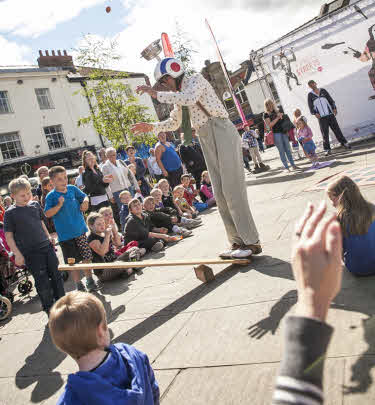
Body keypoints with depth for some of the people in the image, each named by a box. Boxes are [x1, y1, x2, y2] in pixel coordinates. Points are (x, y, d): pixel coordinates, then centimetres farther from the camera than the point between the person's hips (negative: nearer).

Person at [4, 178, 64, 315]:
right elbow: (8, 236, -6)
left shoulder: (35, 205, 5)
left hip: (46, 246, 5)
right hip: (30, 253, -5)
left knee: (56, 275, 12)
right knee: (42, 281, 0)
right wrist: (17, 254, -11)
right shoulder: (10, 213, -8)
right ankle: (49, 308, 18)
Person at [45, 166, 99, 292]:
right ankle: (78, 285, 20)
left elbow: (84, 196, 19)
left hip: (80, 230, 3)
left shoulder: (72, 189, 3)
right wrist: (59, 205, -23)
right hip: (65, 234, -3)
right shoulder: (51, 196, -7)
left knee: (86, 257, 10)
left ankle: (90, 280, 27)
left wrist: (85, 202, -3)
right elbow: (47, 214, -12)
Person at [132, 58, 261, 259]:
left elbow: (189, 98, -24)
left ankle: (252, 242, -7)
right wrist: (151, 126, 15)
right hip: (206, 138, 8)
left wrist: (156, 94, -20)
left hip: (220, 131, -8)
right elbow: (173, 122, 30)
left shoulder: (196, 79, -3)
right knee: (219, 193, 4)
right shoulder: (179, 95, 19)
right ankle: (237, 242, 10)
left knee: (231, 188, -13)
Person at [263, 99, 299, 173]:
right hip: (276, 133, -5)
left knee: (288, 149, 4)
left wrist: (282, 116, 6)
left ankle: (293, 165, 9)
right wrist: (277, 118, -14)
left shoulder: (276, 111, 16)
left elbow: (283, 120, 28)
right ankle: (286, 167, 2)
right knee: (281, 151, -2)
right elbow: (269, 125, -11)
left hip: (283, 132, 5)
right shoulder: (266, 114, 1)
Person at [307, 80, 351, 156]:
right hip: (321, 117, -2)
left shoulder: (323, 91, 9)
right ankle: (327, 150, 3)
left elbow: (331, 99, 11)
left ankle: (344, 143, 18)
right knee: (325, 133, -4)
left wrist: (334, 108, -1)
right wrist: (315, 113, -14)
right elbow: (311, 107, 2)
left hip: (330, 114, 2)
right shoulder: (310, 95, 4)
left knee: (336, 129, 4)